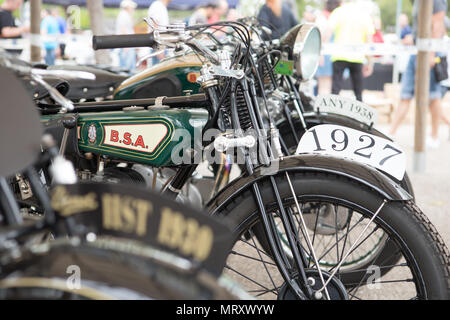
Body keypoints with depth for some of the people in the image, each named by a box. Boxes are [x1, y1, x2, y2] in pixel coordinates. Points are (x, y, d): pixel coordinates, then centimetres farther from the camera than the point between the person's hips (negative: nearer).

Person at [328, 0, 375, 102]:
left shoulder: (338, 12, 3)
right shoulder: (365, 15, 10)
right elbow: (369, 41, 9)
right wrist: (369, 62, 13)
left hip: (340, 56, -2)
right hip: (358, 57, 2)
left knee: (335, 90, -4)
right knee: (358, 94, 9)